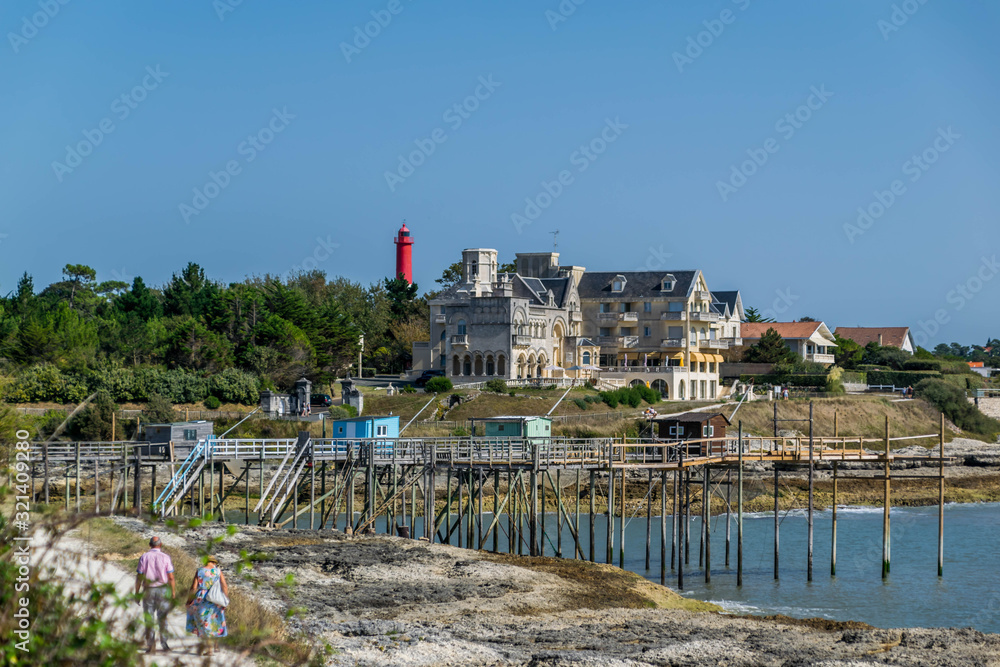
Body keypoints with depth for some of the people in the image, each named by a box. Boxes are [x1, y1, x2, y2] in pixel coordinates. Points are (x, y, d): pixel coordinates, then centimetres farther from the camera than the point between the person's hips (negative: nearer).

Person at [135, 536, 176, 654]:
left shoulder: (144, 557, -2)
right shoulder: (165, 558, -3)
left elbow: (139, 577, -2)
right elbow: (171, 578, -5)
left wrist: (137, 593, 4)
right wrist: (173, 592, 2)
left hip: (148, 591, 0)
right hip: (163, 590, 0)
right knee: (162, 618, 13)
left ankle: (150, 645, -5)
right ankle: (164, 643, 16)